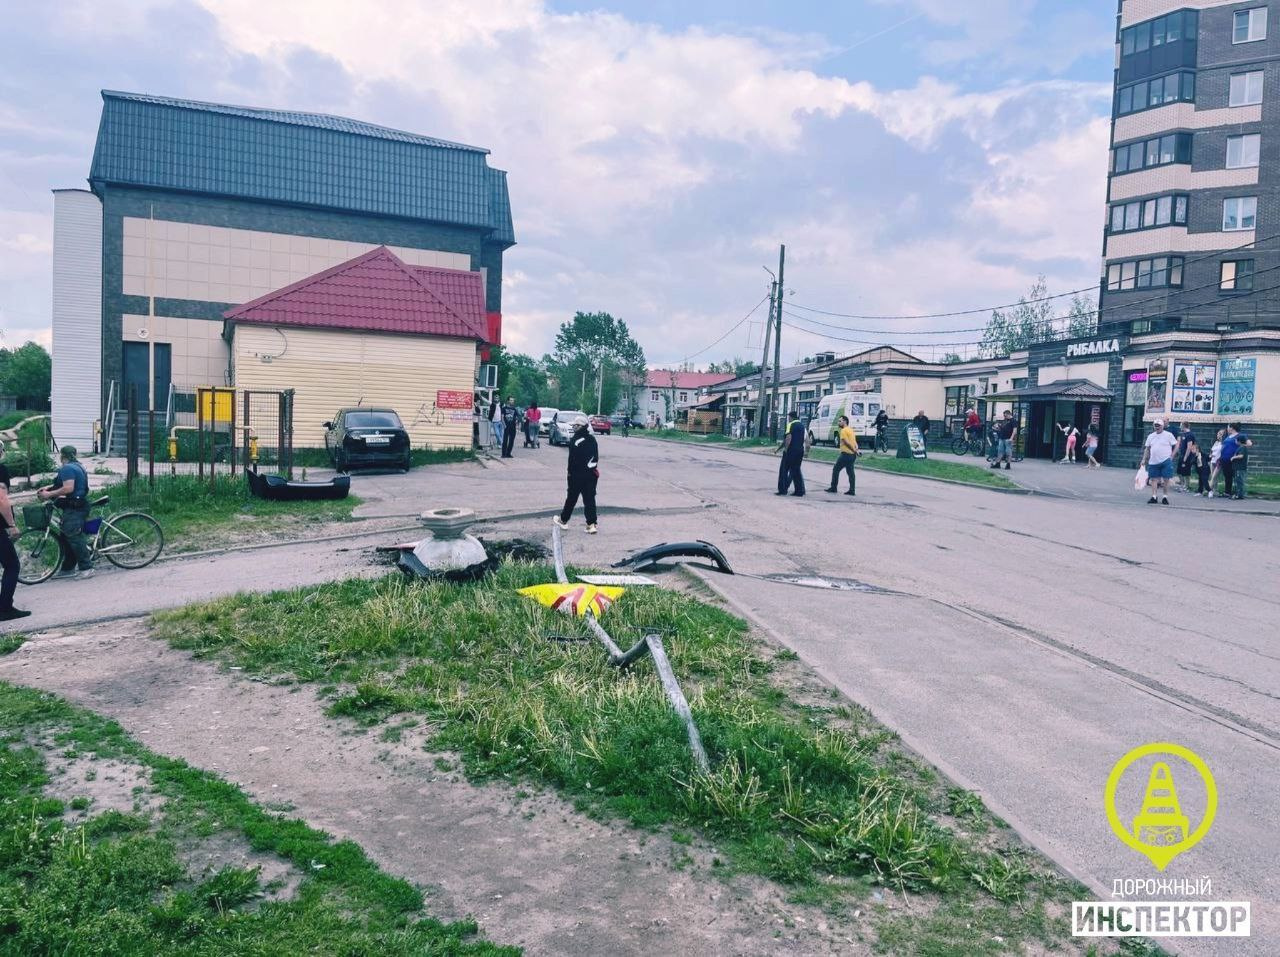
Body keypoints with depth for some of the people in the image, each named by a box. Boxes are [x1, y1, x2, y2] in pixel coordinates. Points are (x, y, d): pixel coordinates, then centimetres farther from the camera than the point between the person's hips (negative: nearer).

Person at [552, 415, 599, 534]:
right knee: (590, 498, 5)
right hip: (592, 473, 5)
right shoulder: (592, 439, 5)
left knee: (571, 498, 9)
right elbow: (596, 456, 10)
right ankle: (592, 524, 0)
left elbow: (572, 458, -15)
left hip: (578, 474, -4)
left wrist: (570, 472, -8)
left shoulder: (574, 440, -13)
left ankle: (563, 520, 26)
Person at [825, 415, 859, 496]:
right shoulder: (851, 430, 18)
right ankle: (852, 490, 6)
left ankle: (834, 487, 6)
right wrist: (856, 450, 1)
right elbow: (855, 442, 14)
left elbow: (847, 442, -18)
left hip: (845, 454, -8)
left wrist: (854, 450, -14)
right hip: (852, 455, 8)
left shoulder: (843, 431, -11)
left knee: (835, 469, 3)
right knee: (850, 472, 8)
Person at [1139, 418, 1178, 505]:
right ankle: (1153, 497, 6)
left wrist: (1172, 456, -4)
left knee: (1166, 479, -1)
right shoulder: (1151, 436, 11)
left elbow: (1176, 445, 1)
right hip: (1153, 462, 4)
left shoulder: (1168, 435, -1)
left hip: (1166, 461, -4)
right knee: (1154, 479, 3)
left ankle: (1165, 497, 7)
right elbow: (1147, 449, 15)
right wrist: (1144, 460, 10)